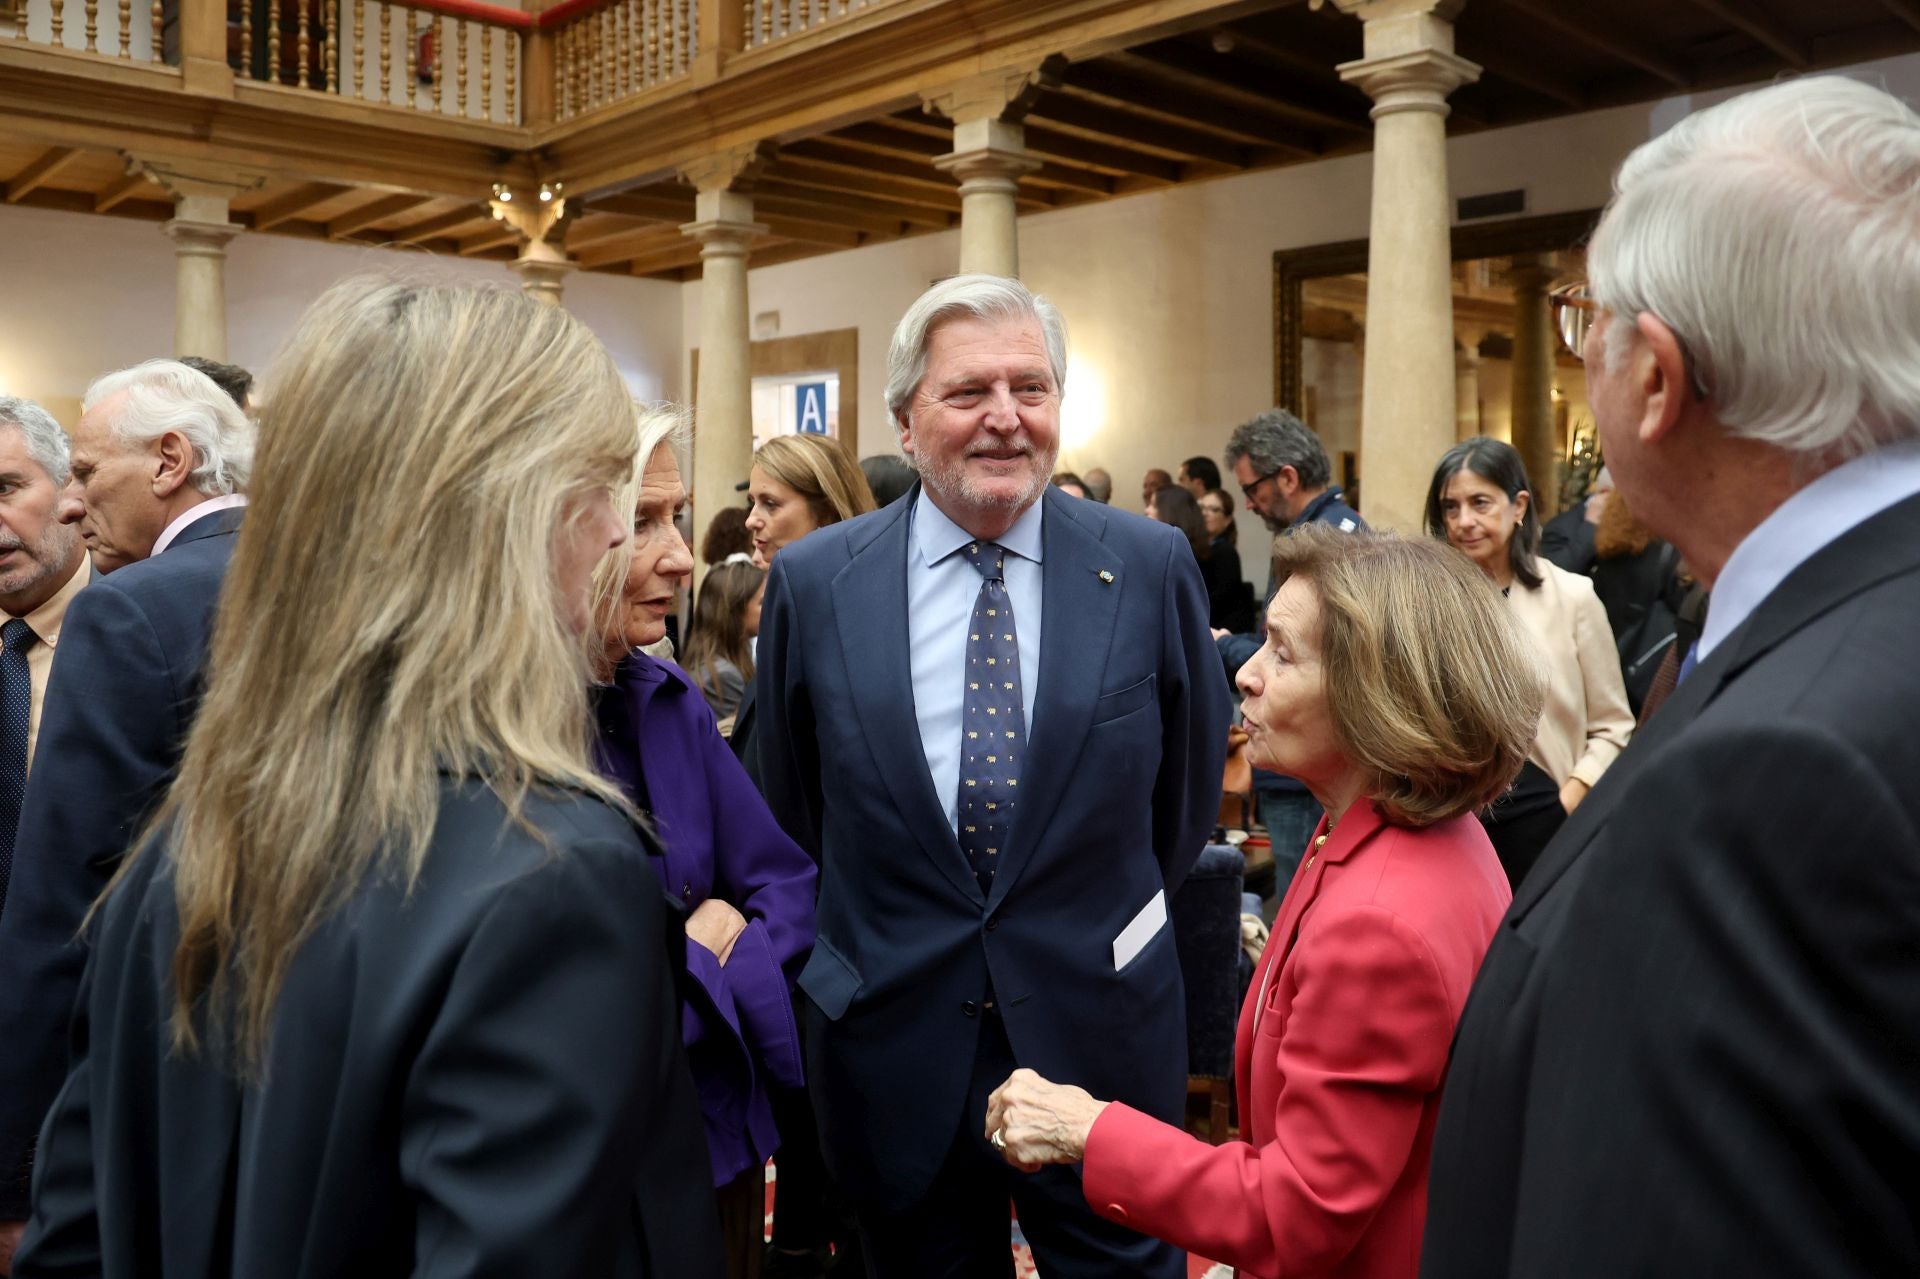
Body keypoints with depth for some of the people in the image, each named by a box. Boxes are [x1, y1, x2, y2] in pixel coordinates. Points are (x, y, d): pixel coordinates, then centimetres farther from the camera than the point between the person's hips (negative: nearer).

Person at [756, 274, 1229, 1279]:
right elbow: (790, 803, 7)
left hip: (1101, 1032, 0)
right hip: (892, 1040, 1)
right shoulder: (812, 583, -5)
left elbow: (1191, 782, 6)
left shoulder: (1150, 568, -6)